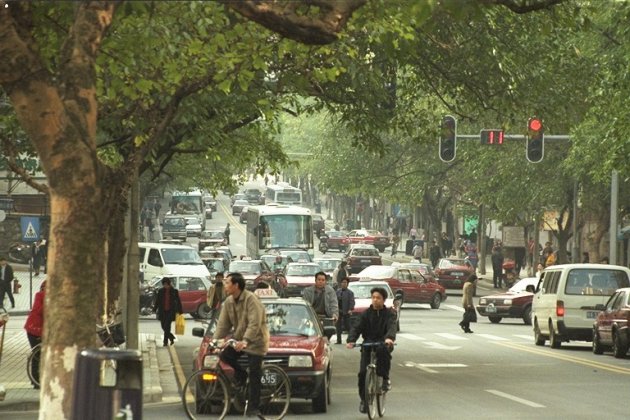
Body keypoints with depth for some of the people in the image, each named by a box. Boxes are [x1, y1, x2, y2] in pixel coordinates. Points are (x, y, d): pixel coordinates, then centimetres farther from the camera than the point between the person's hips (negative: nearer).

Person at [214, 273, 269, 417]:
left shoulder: (251, 299, -21)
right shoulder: (228, 302, 2)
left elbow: (254, 324, -29)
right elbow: (223, 324, 3)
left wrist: (245, 341, -40)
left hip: (255, 341, -7)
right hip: (239, 338, 7)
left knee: (254, 376, -6)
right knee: (225, 355, -17)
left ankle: (253, 407, 0)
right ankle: (240, 373, 10)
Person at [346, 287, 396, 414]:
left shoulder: (389, 314, 2)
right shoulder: (366, 314, 9)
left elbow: (392, 327, -16)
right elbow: (357, 327, 0)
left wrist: (389, 338, -39)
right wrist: (351, 340, -20)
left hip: (382, 343, -2)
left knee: (383, 351, -38)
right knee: (363, 372, -12)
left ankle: (385, 378, -20)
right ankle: (363, 399, 5)